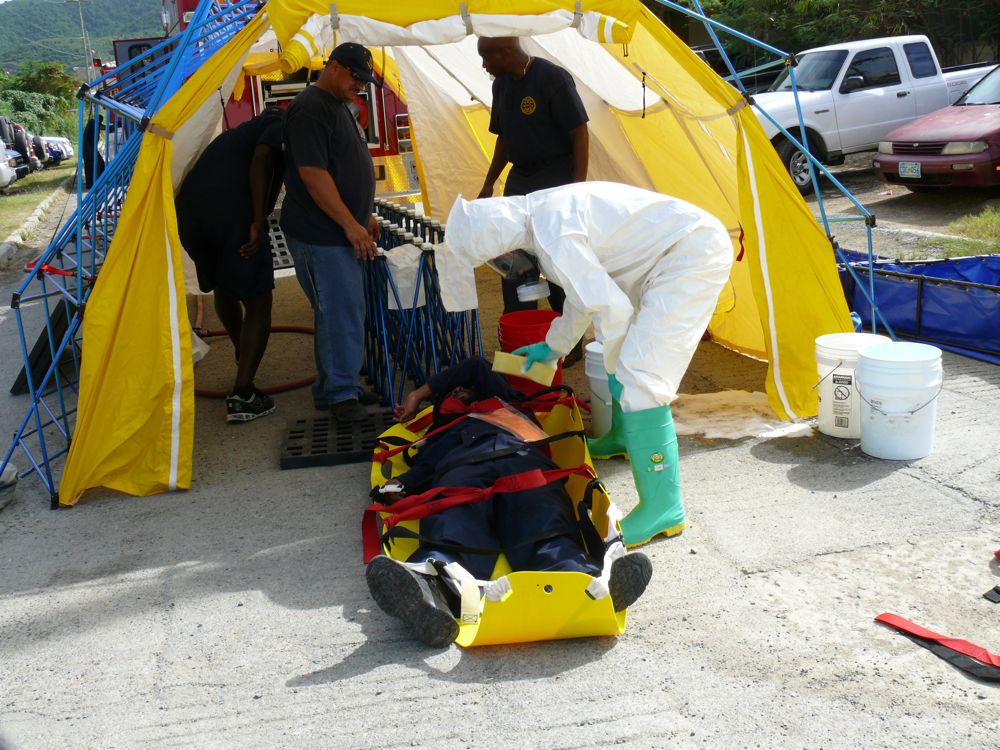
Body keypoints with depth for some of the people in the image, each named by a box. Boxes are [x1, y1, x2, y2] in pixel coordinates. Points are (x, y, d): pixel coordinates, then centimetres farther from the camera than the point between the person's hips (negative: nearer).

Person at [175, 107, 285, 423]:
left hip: (188, 213, 8)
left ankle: (243, 357, 50)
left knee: (222, 287, 29)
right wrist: (258, 222, -16)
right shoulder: (282, 125, 7)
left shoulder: (242, 131, 33)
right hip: (233, 216, -8)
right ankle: (242, 397, -3)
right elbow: (261, 158, -13)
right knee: (257, 303, 2)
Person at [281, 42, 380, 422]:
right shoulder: (310, 108, -14)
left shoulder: (339, 106, 18)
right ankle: (341, 393, 1)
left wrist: (365, 216, 23)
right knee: (340, 311, -8)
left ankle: (331, 387, 24)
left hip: (343, 232, 10)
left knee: (340, 309, 14)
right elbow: (312, 174, -21)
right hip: (320, 234, -10)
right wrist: (350, 224, -20)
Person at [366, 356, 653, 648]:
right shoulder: (439, 433, 43)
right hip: (460, 470, 0)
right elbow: (424, 468, 24)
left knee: (547, 534, -34)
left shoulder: (505, 403, 47)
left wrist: (418, 395, 48)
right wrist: (398, 485, 0)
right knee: (452, 532, -37)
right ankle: (430, 589, -70)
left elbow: (476, 367, 44)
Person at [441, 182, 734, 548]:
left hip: (693, 254, -10)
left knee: (638, 379, -14)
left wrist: (614, 369, -4)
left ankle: (662, 508, -8)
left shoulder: (552, 233, -21)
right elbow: (587, 288, 24)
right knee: (624, 351, 24)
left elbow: (612, 307, -21)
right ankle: (624, 436, 46)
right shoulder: (543, 212, 10)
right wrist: (552, 346, 32)